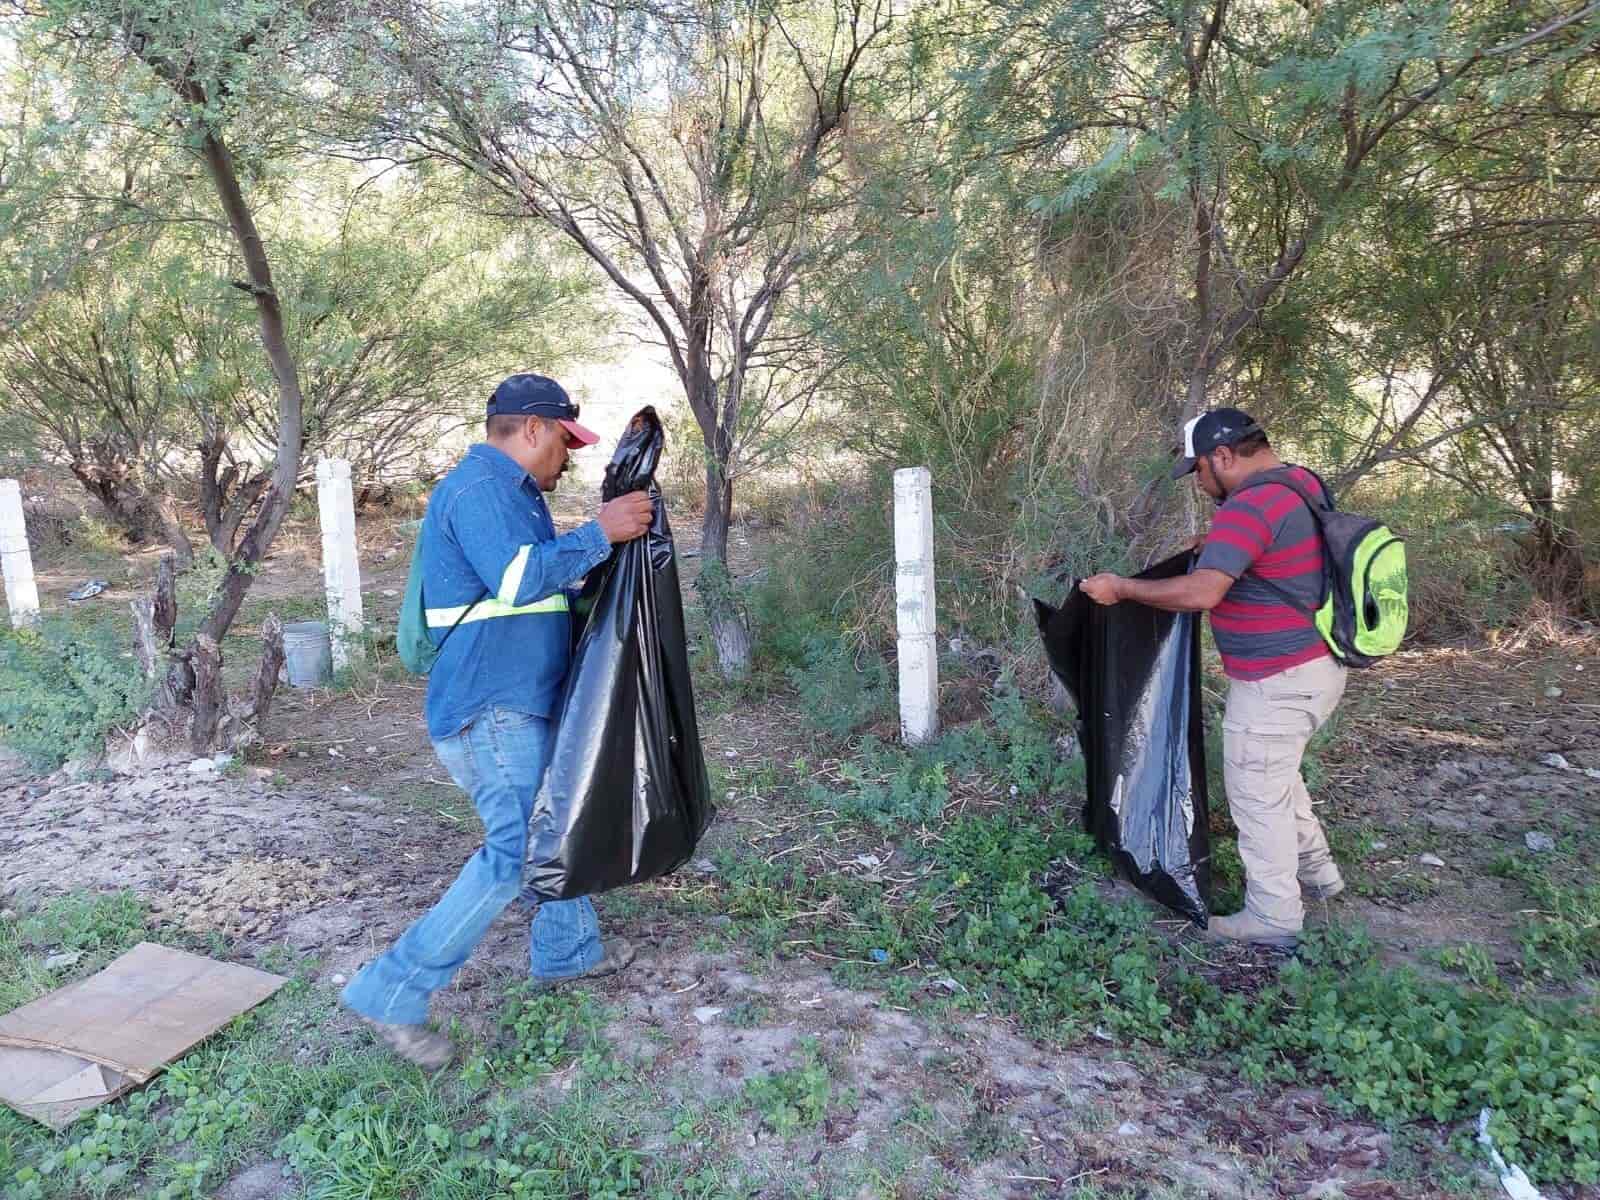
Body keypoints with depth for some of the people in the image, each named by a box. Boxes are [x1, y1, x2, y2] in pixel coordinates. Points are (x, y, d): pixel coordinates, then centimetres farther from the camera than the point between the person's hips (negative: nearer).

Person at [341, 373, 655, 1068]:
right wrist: (600, 533, -21)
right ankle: (392, 996, -4)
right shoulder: (478, 487, -16)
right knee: (515, 852, -13)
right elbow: (520, 577, -30)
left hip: (521, 704, 11)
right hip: (489, 708, -11)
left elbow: (549, 581, 25)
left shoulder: (512, 492, 18)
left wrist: (610, 529, 15)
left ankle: (566, 950, 39)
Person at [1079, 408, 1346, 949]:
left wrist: (1122, 588, -21)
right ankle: (1316, 871, 40)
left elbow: (1201, 592, -31)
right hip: (1316, 665, 10)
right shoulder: (1302, 484, 8)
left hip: (1277, 681, -10)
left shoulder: (1249, 506, -24)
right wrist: (1218, 551, 20)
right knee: (1278, 776, 27)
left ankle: (1274, 918, 15)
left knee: (1257, 793, 3)